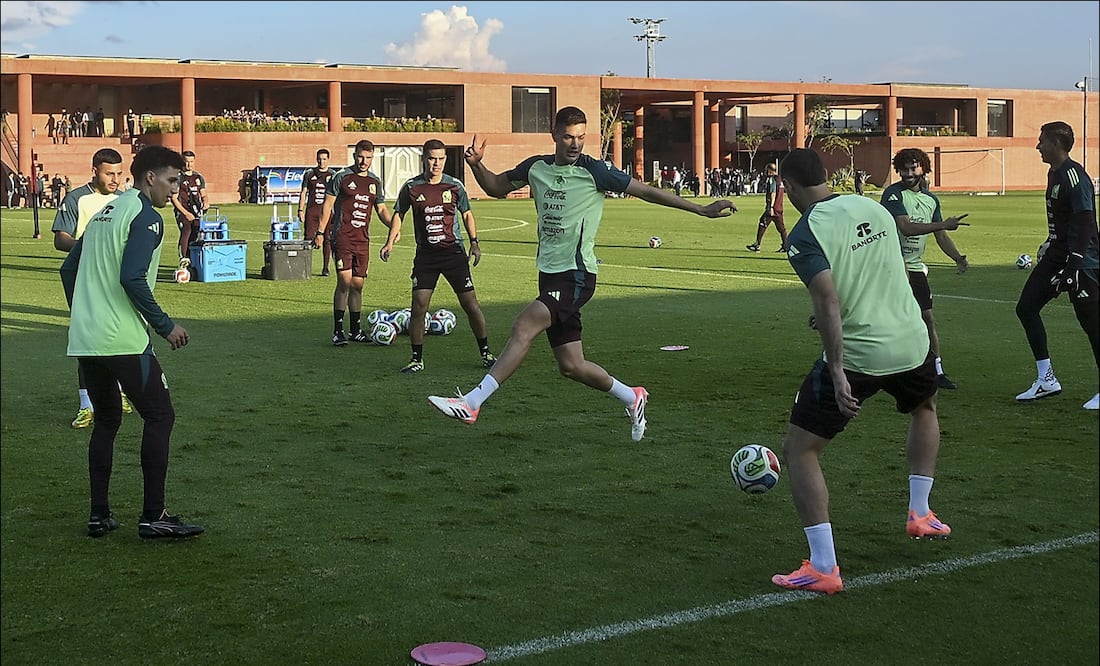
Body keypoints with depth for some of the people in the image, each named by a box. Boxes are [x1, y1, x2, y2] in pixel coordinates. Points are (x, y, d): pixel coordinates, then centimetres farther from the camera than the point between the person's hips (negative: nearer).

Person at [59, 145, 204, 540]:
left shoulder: (105, 212, 18)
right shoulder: (145, 217, -9)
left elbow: (68, 269, 22)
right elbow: (132, 279, -20)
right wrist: (166, 326, -13)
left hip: (84, 340, 9)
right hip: (123, 341, -9)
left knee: (106, 420, 17)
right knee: (160, 416, -1)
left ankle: (99, 514, 16)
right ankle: (153, 517, -2)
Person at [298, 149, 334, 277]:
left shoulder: (333, 175, 8)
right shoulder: (309, 174, 10)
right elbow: (304, 193, 11)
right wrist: (300, 210, 3)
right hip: (312, 210, 0)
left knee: (327, 239, 0)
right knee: (309, 238, -5)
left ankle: (325, 268, 7)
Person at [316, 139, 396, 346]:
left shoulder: (375, 181, 14)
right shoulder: (341, 177, -2)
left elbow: (381, 209, 20)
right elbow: (328, 204, -1)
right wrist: (320, 231, -6)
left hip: (363, 240, 5)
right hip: (342, 237, -5)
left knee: (358, 284, 9)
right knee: (344, 280, -14)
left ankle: (356, 330, 18)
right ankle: (338, 330, -8)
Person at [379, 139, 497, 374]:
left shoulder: (454, 186, -1)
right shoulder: (411, 187, -1)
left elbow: (466, 214, 11)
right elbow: (399, 214, 11)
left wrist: (474, 242, 1)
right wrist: (390, 242, 0)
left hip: (454, 251, 0)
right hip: (425, 255, 0)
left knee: (470, 303, 0)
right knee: (418, 306, -5)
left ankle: (485, 353, 14)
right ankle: (417, 358, 8)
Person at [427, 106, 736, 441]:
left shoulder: (594, 171, -7)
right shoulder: (536, 167, 9)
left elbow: (646, 191, -1)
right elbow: (495, 187, 23)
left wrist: (701, 209, -2)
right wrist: (477, 164, 2)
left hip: (577, 275, -7)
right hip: (550, 274, 7)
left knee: (523, 327, -24)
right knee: (571, 366, 8)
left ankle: (471, 403, -26)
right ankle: (633, 398, 30)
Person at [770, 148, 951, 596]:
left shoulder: (805, 234, -12)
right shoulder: (873, 208, 9)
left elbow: (829, 301, -22)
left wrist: (836, 373, -24)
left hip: (856, 356, -6)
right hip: (911, 344, 7)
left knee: (799, 450, 5)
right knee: (924, 408, 39)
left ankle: (823, 568, 0)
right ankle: (920, 514, 41)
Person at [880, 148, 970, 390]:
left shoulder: (931, 199, 10)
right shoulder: (893, 194, -12)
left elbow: (940, 236, 17)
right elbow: (906, 227, -25)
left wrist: (958, 258, 1)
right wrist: (944, 224, -29)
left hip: (915, 267, 7)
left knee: (928, 319, 7)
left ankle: (937, 372, 16)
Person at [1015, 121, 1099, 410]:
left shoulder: (1073, 175, -18)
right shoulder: (1055, 173, 12)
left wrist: (1072, 266, -29)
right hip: (1056, 256, 11)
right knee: (1026, 307, 7)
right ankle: (1046, 379, 13)